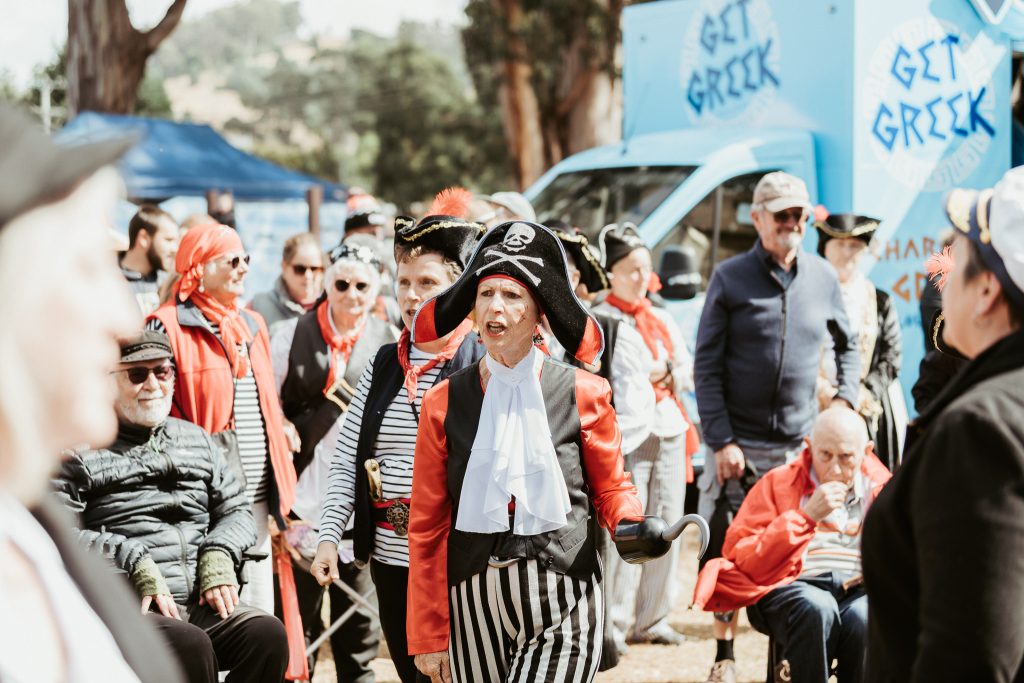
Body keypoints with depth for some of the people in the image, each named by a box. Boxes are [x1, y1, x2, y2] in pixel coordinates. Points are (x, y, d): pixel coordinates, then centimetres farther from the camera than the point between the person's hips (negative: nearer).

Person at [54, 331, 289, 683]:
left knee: (268, 634, -24)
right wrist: (135, 563, -16)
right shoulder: (81, 452, 4)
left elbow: (237, 510, 22)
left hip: (201, 602, 5)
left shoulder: (196, 439, 22)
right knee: (191, 645, -34)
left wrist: (219, 555, 0)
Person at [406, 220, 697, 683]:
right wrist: (428, 637, 5)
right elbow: (427, 527, 7)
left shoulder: (583, 394, 1)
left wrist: (630, 525, -12)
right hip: (474, 606, 2)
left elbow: (610, 489, 13)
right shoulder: (444, 403, 4)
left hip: (563, 611, -2)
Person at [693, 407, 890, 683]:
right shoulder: (778, 483, 8)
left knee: (864, 617, -34)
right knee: (816, 608, -37)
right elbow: (737, 556, -3)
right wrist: (806, 516, -10)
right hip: (788, 587, -2)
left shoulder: (881, 488, 14)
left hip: (858, 590, 2)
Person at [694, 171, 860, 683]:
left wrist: (845, 401, 4)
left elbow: (847, 345, 19)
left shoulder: (822, 276, 6)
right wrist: (721, 440, -12)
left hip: (801, 443, 3)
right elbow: (707, 367, -6)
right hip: (740, 443, -3)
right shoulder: (730, 278, -4)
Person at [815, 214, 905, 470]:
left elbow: (892, 357, 7)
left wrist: (865, 392, -8)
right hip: (819, 410, -2)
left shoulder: (879, 302, 13)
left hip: (870, 414, 2)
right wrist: (821, 390, -15)